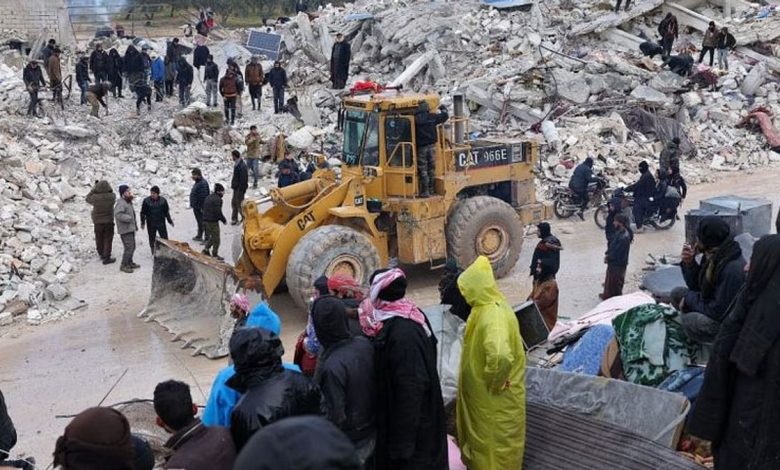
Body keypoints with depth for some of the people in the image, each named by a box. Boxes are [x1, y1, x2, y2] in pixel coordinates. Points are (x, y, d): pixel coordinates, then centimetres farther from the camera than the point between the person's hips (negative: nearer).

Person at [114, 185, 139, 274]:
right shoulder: (121, 203, -19)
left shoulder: (128, 202, 14)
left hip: (130, 229, 10)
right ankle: (123, 265, -1)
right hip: (125, 230, -10)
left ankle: (130, 263, 31)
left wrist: (135, 225, 21)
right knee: (129, 248, -10)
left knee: (132, 247, 18)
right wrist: (129, 218, -27)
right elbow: (118, 214, -34)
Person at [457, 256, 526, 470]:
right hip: (484, 396, 9)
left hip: (495, 399, -9)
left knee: (495, 443, 7)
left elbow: (500, 355, -46)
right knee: (483, 439, 24)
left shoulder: (494, 315, -29)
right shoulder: (487, 308, 3)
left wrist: (493, 383, -29)